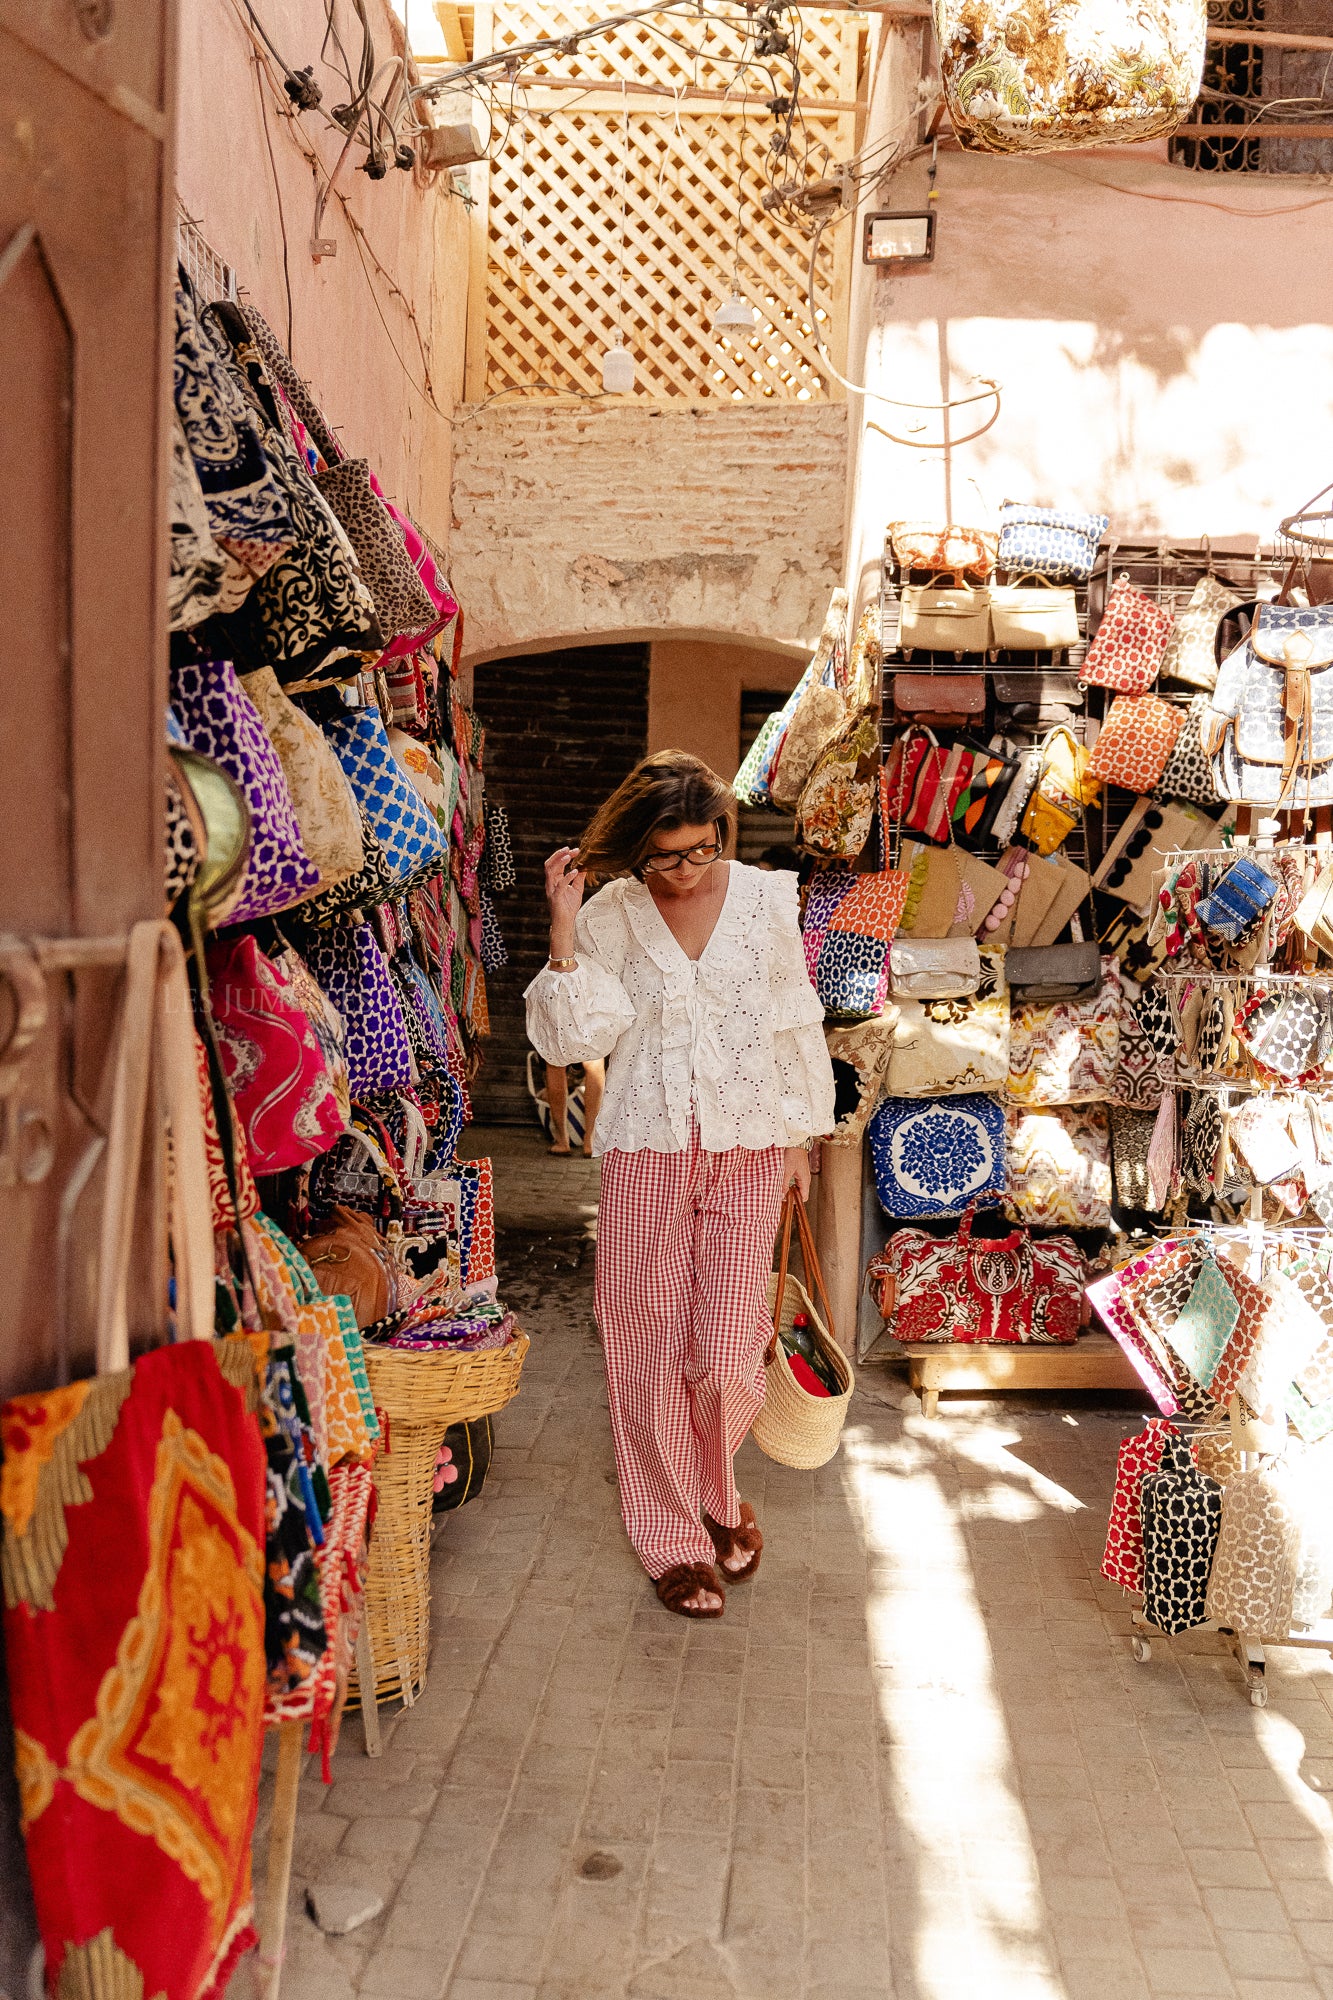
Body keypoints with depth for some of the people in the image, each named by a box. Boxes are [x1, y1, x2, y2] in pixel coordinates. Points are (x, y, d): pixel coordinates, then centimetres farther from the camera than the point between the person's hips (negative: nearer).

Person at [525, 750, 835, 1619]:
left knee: (730, 1342, 1)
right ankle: (672, 1532, 20)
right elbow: (577, 1036, -8)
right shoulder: (612, 914, -2)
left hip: (747, 1144, 0)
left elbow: (795, 1024, 8)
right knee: (652, 1338, 4)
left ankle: (719, 1493, 31)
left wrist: (799, 1135, 9)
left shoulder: (766, 900, 0)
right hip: (649, 1147, 0)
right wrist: (564, 934, -16)